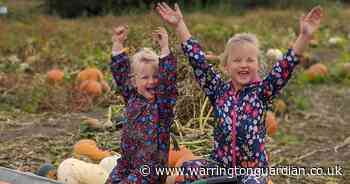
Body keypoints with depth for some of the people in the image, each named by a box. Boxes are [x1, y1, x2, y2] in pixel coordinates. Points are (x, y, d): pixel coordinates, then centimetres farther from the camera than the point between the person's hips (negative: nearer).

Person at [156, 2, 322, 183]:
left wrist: (305, 36, -27)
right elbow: (198, 60, -1)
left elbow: (286, 65, -15)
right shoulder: (219, 90, 2)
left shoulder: (261, 91, -3)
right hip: (220, 164, 3)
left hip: (253, 168, -2)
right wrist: (179, 25, -3)